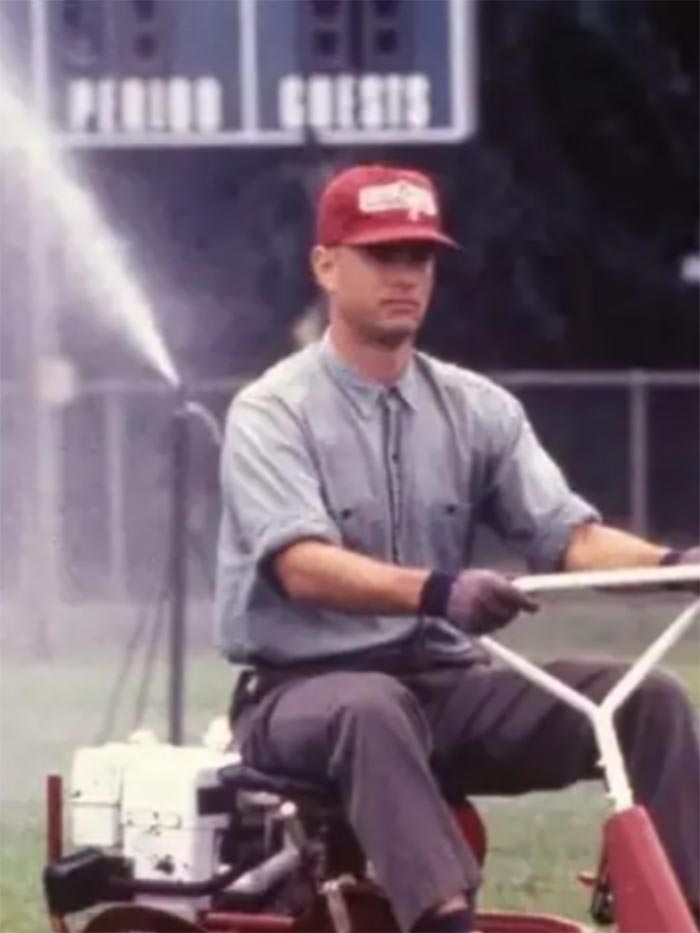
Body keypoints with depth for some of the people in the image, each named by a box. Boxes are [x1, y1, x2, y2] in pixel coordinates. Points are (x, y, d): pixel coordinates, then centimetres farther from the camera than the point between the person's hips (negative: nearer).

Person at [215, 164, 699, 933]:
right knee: (375, 707, -41)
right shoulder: (273, 413, -5)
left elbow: (569, 536, -1)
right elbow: (303, 566, -22)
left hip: (448, 685, 5)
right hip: (303, 689, -5)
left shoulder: (477, 409, 11)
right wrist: (436, 591, -41)